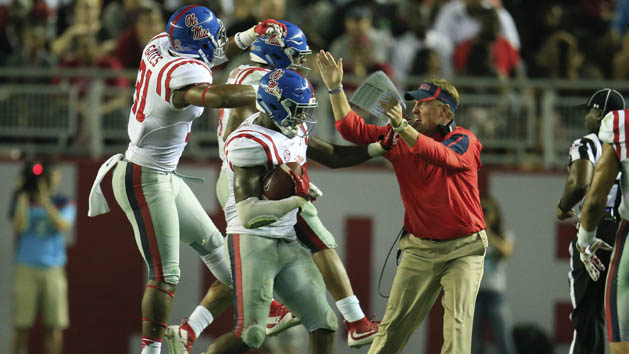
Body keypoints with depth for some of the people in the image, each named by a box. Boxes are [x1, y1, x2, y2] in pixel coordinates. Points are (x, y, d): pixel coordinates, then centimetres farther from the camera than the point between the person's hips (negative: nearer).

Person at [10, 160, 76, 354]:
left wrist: (45, 200, -18)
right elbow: (19, 227, -12)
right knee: (22, 324, -2)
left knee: (55, 325, -1)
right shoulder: (24, 202, 4)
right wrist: (23, 196, -13)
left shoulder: (64, 204, 6)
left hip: (53, 269, 1)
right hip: (26, 268, -1)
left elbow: (64, 226, -13)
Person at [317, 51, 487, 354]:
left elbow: (441, 156, -31)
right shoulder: (400, 138, 4)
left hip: (463, 249, -4)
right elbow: (353, 129, 3)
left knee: (457, 322, -16)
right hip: (419, 248, 4)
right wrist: (335, 88, -7)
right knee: (394, 323, 2)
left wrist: (402, 126, -42)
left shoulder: (464, 141, -10)